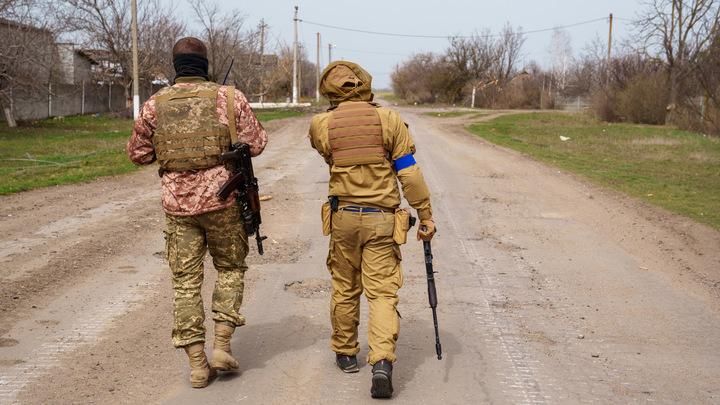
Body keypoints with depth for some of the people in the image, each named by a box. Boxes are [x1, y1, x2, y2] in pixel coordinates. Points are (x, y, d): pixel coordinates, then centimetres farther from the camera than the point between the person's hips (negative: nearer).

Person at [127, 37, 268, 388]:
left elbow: (138, 154, 9)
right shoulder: (228, 97, -4)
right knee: (230, 269, 18)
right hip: (222, 201, -1)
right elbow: (256, 144, -1)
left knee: (185, 281, 8)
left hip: (178, 204, 1)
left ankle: (197, 365, 9)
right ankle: (222, 347, 10)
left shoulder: (155, 105, 1)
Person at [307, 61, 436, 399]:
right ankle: (382, 363, -16)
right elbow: (410, 173, -7)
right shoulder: (389, 120, -4)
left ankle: (345, 354, 32)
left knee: (344, 289, 17)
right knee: (382, 294, -1)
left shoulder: (321, 126, -2)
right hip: (381, 220, -1)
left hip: (343, 217, 1)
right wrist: (426, 216, -2)